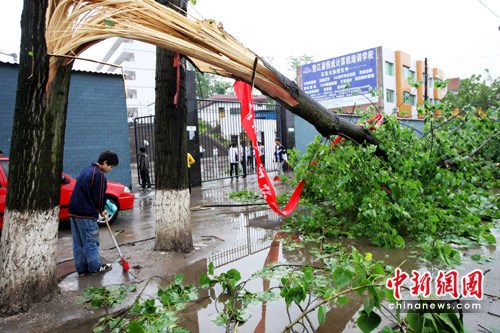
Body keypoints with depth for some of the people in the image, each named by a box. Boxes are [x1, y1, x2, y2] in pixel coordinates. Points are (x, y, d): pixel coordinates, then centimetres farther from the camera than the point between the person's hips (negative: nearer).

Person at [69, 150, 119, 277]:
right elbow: (98, 197, -14)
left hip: (74, 211, 9)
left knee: (78, 243, 12)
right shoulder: (99, 175, -15)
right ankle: (95, 267, 13)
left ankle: (82, 268, 21)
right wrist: (102, 210, 5)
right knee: (91, 242, 3)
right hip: (86, 214, -9)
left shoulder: (87, 169, 14)